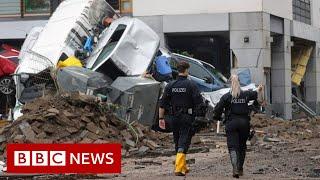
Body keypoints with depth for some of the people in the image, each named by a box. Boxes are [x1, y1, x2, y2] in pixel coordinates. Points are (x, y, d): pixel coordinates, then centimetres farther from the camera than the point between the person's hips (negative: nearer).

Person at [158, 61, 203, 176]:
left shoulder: (170, 85, 3)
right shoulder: (191, 85, -8)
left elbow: (163, 104, 2)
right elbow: (199, 102, -12)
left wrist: (161, 118, 6)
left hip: (175, 118, 4)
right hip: (187, 118, -4)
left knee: (178, 143, 16)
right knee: (183, 143, -7)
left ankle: (183, 167, 27)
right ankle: (179, 168, -19)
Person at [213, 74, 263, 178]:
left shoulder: (226, 97, -6)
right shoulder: (246, 95, 4)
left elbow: (218, 109, -7)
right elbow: (255, 94, 26)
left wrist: (218, 118, 13)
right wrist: (259, 90, 49)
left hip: (231, 123, -3)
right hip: (244, 123, 3)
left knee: (232, 147, -5)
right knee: (242, 146, 16)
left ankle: (235, 168, -24)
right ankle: (240, 169, 23)